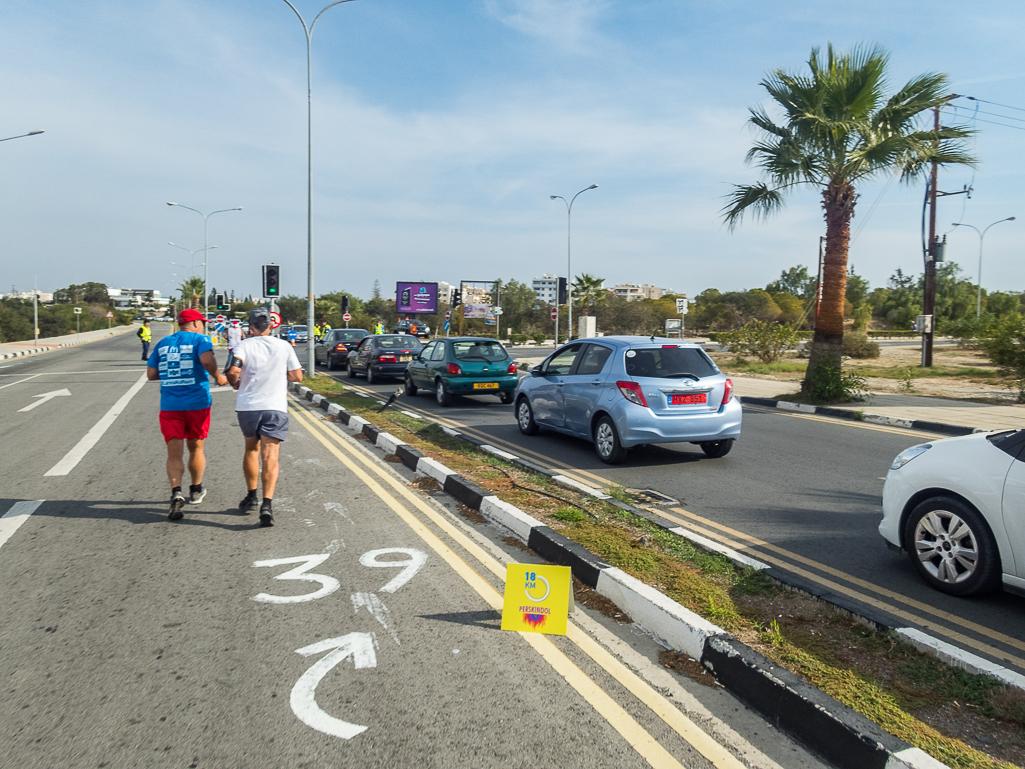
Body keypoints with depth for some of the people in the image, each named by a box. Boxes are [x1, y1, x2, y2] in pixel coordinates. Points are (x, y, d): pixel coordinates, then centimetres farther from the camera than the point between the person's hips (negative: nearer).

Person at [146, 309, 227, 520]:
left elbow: (151, 374, 13)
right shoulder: (200, 339, 0)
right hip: (197, 403, -2)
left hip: (169, 406, 2)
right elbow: (207, 360, -21)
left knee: (174, 454, 0)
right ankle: (196, 491, 31)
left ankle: (176, 493, -21)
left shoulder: (162, 343, 14)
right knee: (196, 449, 15)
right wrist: (218, 376, -5)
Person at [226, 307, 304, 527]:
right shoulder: (284, 346, 4)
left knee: (251, 449, 22)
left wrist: (235, 383, 5)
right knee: (270, 456, -4)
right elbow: (297, 376, 6)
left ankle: (251, 497, 30)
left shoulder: (244, 345, 0)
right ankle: (267, 503, -19)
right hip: (275, 408, -1)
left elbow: (233, 371, -17)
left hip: (247, 406, 1)